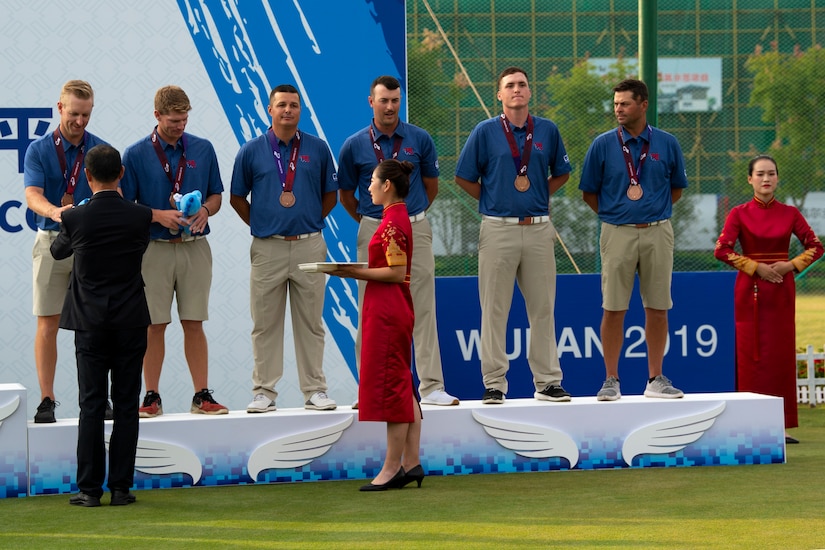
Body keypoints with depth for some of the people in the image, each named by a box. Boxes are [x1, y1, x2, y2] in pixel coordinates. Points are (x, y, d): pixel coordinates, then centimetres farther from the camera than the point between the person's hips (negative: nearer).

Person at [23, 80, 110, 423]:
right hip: (51, 241, -1)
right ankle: (46, 400, 2)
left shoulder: (101, 150, 5)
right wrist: (55, 211, -35)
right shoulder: (39, 150, 1)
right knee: (48, 323, -1)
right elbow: (32, 195, -12)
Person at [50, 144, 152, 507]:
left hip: (90, 323, -1)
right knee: (126, 405, 4)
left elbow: (58, 251, 13)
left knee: (91, 405, 2)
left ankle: (89, 489, 0)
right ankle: (121, 487, 3)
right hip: (131, 321, 1)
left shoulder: (76, 219, -8)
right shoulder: (140, 217, -5)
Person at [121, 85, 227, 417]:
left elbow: (216, 195, 13)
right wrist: (158, 216, -16)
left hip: (195, 248, 2)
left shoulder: (203, 150, 6)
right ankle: (152, 397, 8)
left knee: (194, 324, 3)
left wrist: (205, 210, -9)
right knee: (155, 325, 2)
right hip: (154, 249, -2)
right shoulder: (136, 154, -2)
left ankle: (202, 395, 7)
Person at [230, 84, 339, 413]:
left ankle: (314, 390, 9)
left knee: (311, 322, 4)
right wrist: (260, 225, 7)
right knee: (265, 323, 2)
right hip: (267, 248, 0)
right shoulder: (252, 151, 3)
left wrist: (310, 222, 9)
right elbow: (237, 198, 12)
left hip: (309, 247, 1)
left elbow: (330, 195, 15)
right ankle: (264, 392, 7)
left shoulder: (317, 149, 6)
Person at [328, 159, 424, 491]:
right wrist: (355, 271, 12)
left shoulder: (392, 223, -16)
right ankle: (411, 463, 13)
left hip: (387, 312, -11)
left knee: (390, 388, -6)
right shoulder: (399, 218, 15)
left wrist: (356, 273, -18)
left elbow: (397, 272, -20)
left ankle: (393, 467, -3)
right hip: (397, 311, 11)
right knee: (403, 387, 11)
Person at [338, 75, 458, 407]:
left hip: (415, 230, 0)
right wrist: (370, 222, 10)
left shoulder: (419, 140, 2)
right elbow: (346, 194, 11)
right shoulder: (355, 146, 1)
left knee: (423, 310, -2)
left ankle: (431, 386, -1)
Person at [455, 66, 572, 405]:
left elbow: (561, 173, 19)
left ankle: (547, 381, 10)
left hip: (538, 228, 2)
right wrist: (492, 201, 4)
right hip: (498, 230, -2)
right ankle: (494, 383, 4)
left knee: (543, 307, 5)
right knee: (495, 309, 0)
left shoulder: (548, 131, 8)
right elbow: (464, 177, 5)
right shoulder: (486, 132, 0)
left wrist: (539, 197, 8)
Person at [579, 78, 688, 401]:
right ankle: (611, 380, 4)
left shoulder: (667, 144, 4)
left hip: (657, 232, 1)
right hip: (617, 234, -1)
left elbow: (677, 189, 15)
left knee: (657, 307, 4)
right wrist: (614, 215, 4)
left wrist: (655, 212, 8)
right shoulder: (603, 145, 1)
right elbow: (589, 193, 7)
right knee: (614, 308, -1)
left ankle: (656, 379, 12)